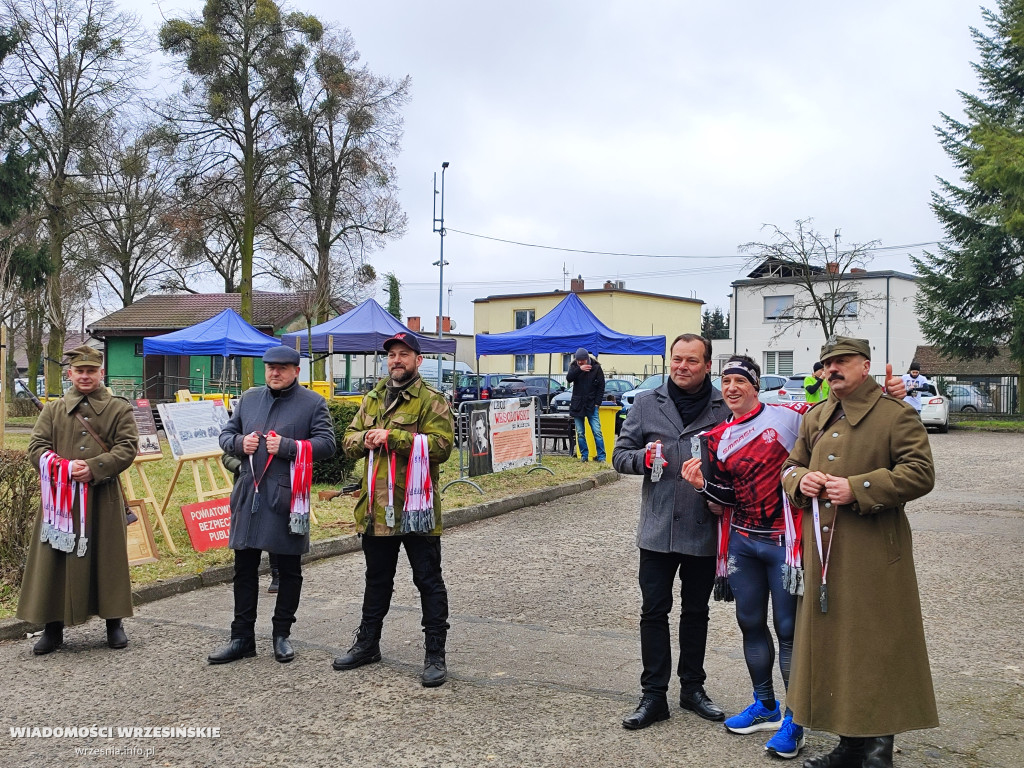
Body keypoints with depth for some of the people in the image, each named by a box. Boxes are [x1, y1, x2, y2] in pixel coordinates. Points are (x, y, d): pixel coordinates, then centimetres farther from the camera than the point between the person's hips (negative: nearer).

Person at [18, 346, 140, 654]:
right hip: (60, 496, 2)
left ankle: (114, 622, 18)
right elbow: (36, 445, 5)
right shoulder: (53, 409, 11)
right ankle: (53, 627, 14)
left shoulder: (119, 408, 5)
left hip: (103, 497, -1)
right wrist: (64, 468, -14)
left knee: (107, 558, 5)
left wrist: (94, 467, -17)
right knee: (54, 560, 3)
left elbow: (127, 447, -3)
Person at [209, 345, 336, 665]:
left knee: (289, 569, 6)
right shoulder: (249, 398, 14)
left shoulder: (313, 403, 0)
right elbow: (226, 434, 18)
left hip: (287, 497, -4)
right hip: (249, 494, 4)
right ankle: (242, 638, 18)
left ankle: (282, 635, 20)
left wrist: (286, 446, -18)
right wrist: (240, 443, -4)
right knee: (244, 567, 8)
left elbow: (326, 443, -8)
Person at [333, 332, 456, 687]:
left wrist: (393, 437, -21)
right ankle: (367, 643, 35)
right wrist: (365, 439, -8)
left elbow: (440, 445, -19)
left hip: (415, 507, -6)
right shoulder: (372, 399, 15)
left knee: (428, 581, 2)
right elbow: (349, 440, 15)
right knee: (377, 579, 20)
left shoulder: (432, 400, -7)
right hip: (377, 507, 6)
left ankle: (435, 655, 10)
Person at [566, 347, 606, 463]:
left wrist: (597, 403, -5)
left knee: (597, 432, -8)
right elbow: (568, 378, -13)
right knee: (580, 433, 6)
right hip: (577, 405, 3)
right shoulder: (574, 367, 6)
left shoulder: (596, 368, -1)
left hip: (592, 405, -3)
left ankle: (602, 456, -4)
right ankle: (584, 455, 15)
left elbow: (601, 387, 2)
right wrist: (579, 369, -26)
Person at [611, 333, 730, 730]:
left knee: (696, 611, 15)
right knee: (654, 612, 4)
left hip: (704, 530, 0)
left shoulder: (725, 408, 0)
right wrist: (643, 458, -15)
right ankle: (654, 695, 14)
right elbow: (620, 454, 5)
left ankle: (692, 687, 29)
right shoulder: (647, 404, 4)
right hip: (658, 528, 0)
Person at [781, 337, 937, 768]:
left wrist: (857, 489, -19)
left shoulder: (896, 415, -5)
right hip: (821, 553, 6)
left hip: (874, 557, -6)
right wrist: (800, 480, -2)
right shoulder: (815, 419, 15)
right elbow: (790, 467, 22)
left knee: (875, 648, -1)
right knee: (829, 644, 11)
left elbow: (920, 473, -13)